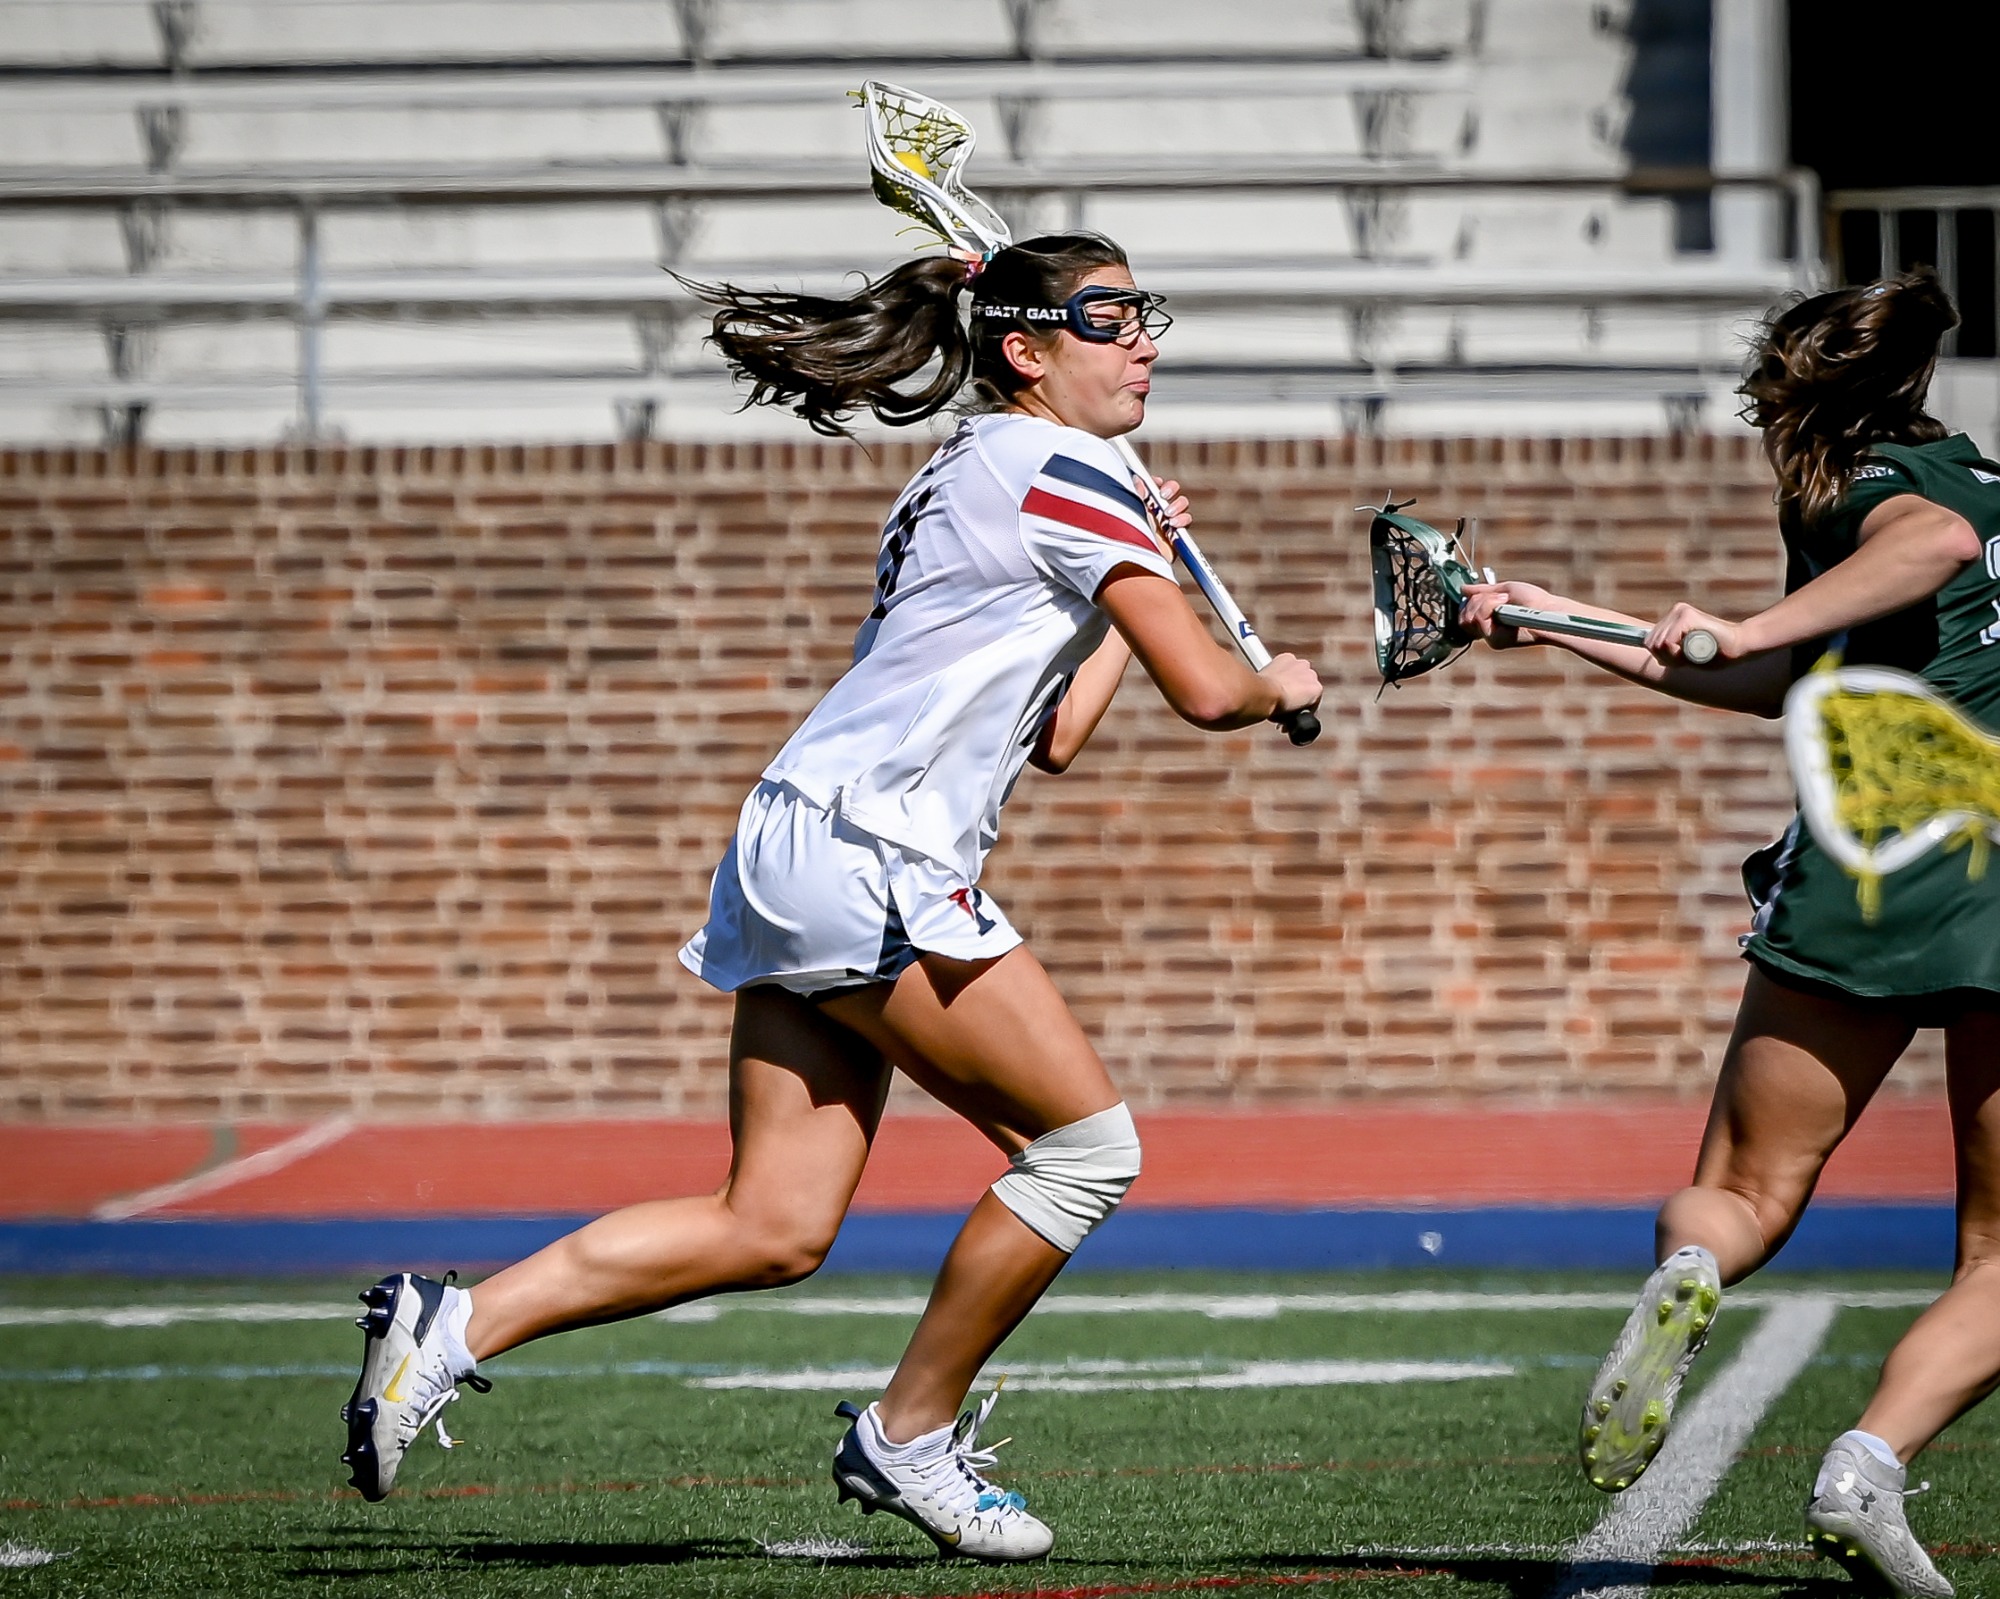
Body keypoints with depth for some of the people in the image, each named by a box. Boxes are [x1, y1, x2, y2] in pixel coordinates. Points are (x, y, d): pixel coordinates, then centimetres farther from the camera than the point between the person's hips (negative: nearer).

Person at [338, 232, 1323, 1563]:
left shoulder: (971, 480, 25)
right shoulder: (1059, 472, -5)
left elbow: (1050, 735, 27)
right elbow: (1206, 690, -8)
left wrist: (1133, 569, 34)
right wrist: (1283, 688, 14)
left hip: (793, 857, 10)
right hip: (868, 863, -10)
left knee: (774, 1229, 5)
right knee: (1088, 1142, -2)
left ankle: (454, 1322, -1)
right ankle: (910, 1434, 8)